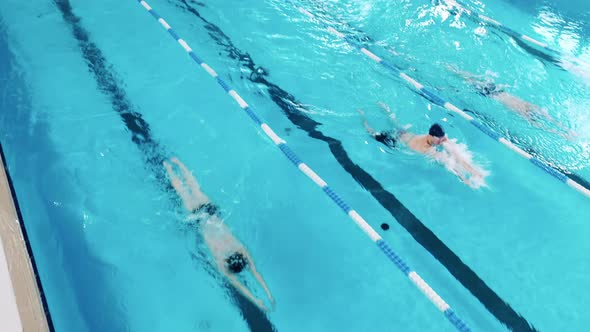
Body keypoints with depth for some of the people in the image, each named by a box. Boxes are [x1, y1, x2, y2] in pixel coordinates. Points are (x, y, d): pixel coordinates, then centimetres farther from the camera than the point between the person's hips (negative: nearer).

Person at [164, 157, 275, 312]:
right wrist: (255, 300, -36)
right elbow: (235, 282, -32)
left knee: (196, 191, 23)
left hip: (211, 209, 2)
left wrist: (268, 293, -29)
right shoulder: (221, 260, -31)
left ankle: (177, 162, 44)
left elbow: (255, 271, -24)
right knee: (184, 193, 20)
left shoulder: (242, 251, -25)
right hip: (198, 215, -2)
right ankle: (168, 168, 42)